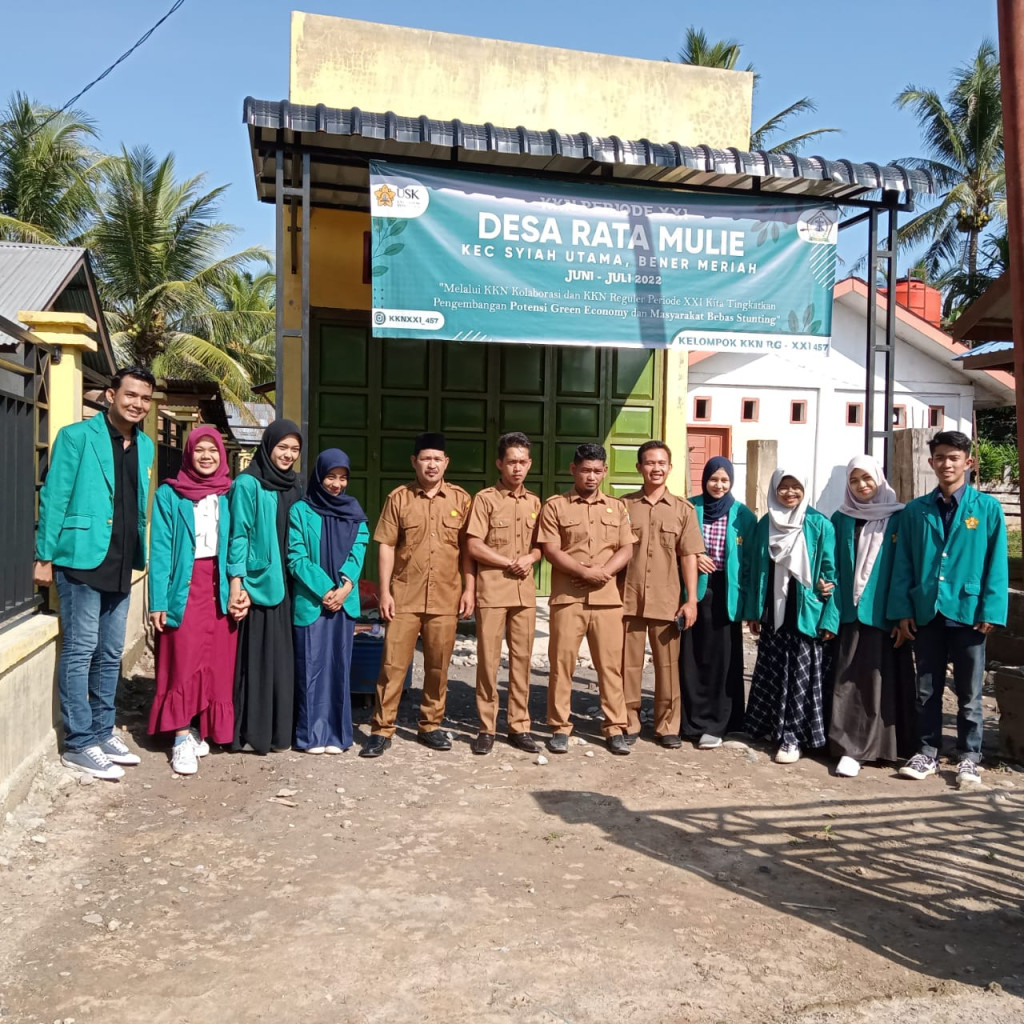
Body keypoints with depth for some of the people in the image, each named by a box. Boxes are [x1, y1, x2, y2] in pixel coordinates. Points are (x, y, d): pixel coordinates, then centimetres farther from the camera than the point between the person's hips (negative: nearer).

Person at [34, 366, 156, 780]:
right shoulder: (77, 436, -7)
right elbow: (54, 497, -8)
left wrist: (139, 556, 12)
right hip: (82, 559, -6)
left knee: (110, 654, 13)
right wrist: (44, 556, -10)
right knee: (80, 652, -1)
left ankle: (102, 732, 25)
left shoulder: (145, 446, 11)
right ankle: (79, 743, 8)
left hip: (120, 565, 7)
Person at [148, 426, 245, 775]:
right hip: (185, 586, -2)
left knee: (217, 662, 3)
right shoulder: (169, 494, 3)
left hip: (221, 587, 2)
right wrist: (158, 601, -8)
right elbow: (160, 549, -2)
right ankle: (182, 737, 0)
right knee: (184, 661, -7)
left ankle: (200, 730, 17)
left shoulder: (230, 494, 10)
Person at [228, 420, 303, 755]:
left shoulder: (295, 485, 12)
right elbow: (238, 536, -10)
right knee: (255, 656, -2)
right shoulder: (248, 484, -7)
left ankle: (277, 729, 18)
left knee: (281, 658, 9)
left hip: (285, 583, 6)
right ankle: (249, 731, 8)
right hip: (256, 582, -6)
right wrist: (236, 582, -16)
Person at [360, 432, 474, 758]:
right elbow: (386, 547, 1)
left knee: (438, 666, 9)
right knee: (393, 664, -1)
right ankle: (381, 729, 9)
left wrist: (469, 589, -1)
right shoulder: (398, 498, 2)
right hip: (404, 597, -1)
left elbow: (467, 547, 6)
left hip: (446, 599, 1)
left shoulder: (461, 499, 5)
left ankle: (430, 725, 23)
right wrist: (385, 591, -5)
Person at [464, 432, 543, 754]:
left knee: (521, 659, 7)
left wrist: (529, 559, -7)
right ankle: (486, 728, 9)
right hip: (492, 590, -4)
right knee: (488, 660, 0)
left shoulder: (534, 502, 12)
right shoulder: (485, 499, -2)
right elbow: (473, 546, -8)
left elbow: (539, 546, 15)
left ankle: (519, 726, 15)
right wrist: (510, 563, -10)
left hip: (525, 591, 4)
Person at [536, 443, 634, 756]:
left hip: (607, 598, 2)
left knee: (611, 664, 4)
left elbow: (626, 549, 6)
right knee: (562, 664, 2)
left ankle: (615, 728, 13)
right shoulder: (555, 505, 3)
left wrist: (604, 572, -11)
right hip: (567, 597, -2)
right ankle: (560, 728, 12)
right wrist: (585, 572, -15)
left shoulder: (617, 507, 13)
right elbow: (551, 551, -5)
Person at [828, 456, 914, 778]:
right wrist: (831, 603, -2)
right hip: (849, 613, 2)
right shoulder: (841, 519, 9)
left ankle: (882, 744, 8)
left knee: (880, 681, 0)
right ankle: (849, 747, 7)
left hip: (884, 615, -2)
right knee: (848, 681, 1)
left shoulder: (898, 518, 1)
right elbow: (833, 567, 10)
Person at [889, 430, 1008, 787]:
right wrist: (902, 610, -2)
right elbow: (903, 564, 4)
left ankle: (968, 758, 21)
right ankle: (927, 753, 22)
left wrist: (990, 611, -9)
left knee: (969, 693, 9)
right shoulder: (915, 511, 5)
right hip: (926, 613, 2)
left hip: (968, 612, -2)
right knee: (927, 691, 11)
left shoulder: (987, 508, -1)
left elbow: (996, 564, -4)